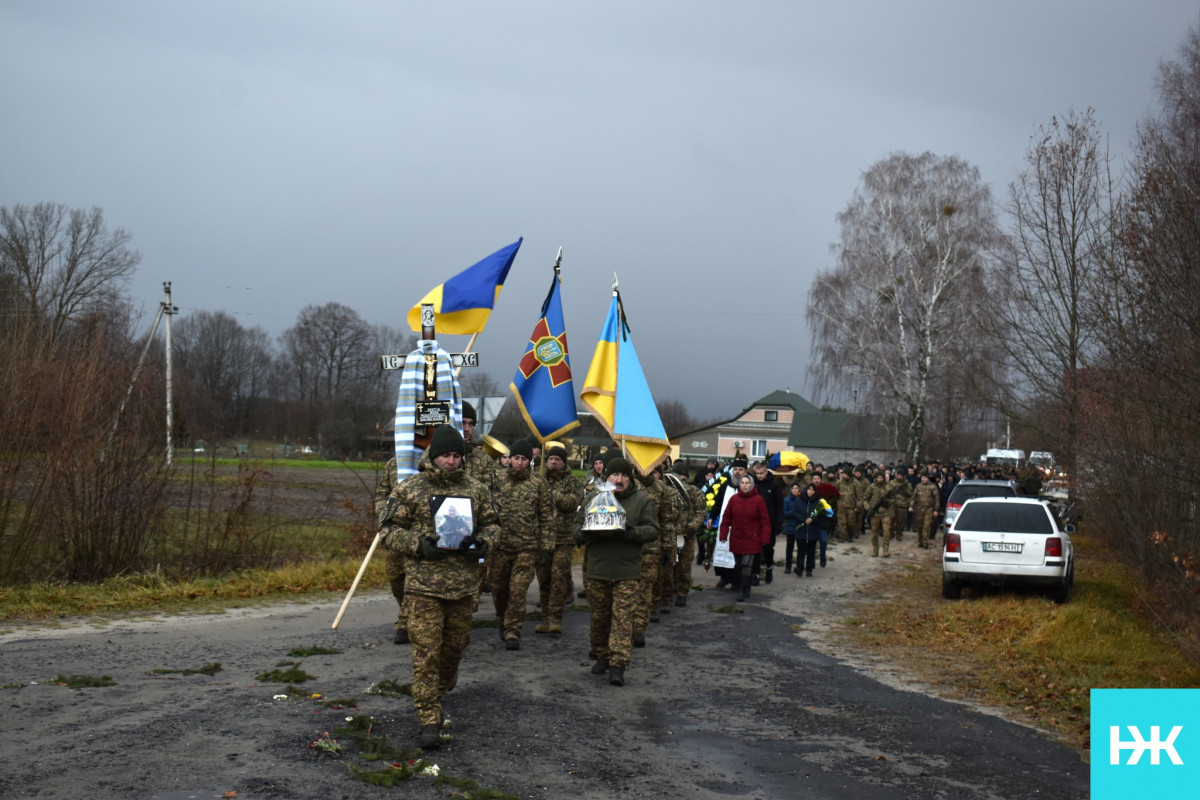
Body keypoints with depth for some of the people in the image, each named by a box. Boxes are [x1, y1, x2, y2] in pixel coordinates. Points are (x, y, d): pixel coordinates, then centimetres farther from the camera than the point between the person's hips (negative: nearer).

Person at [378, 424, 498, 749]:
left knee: (456, 642, 18)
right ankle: (429, 718, 3)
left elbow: (491, 523, 16)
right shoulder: (409, 489, -3)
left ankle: (443, 685, 48)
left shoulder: (475, 489, 6)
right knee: (426, 650, -4)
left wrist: (481, 543, -6)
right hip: (424, 584, -3)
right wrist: (419, 545, -16)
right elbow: (389, 528, 0)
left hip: (464, 583, 4)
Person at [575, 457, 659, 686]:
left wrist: (633, 533, -19)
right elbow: (578, 527, 13)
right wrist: (585, 533, -11)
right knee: (599, 616, 11)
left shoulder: (642, 500, 3)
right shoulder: (593, 498, 9)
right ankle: (602, 656, 28)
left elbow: (653, 530, 0)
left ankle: (618, 664, -8)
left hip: (627, 570, -2)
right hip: (597, 568, 3)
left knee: (623, 616, -8)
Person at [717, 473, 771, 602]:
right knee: (739, 566, 9)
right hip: (736, 538, 4)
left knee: (747, 565, -12)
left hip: (752, 539, -4)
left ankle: (742, 591, -9)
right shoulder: (734, 499, 5)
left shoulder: (758, 500, -3)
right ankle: (745, 590, 22)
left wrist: (765, 538, -6)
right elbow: (726, 518, 9)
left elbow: (765, 520, -2)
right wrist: (724, 534, 5)